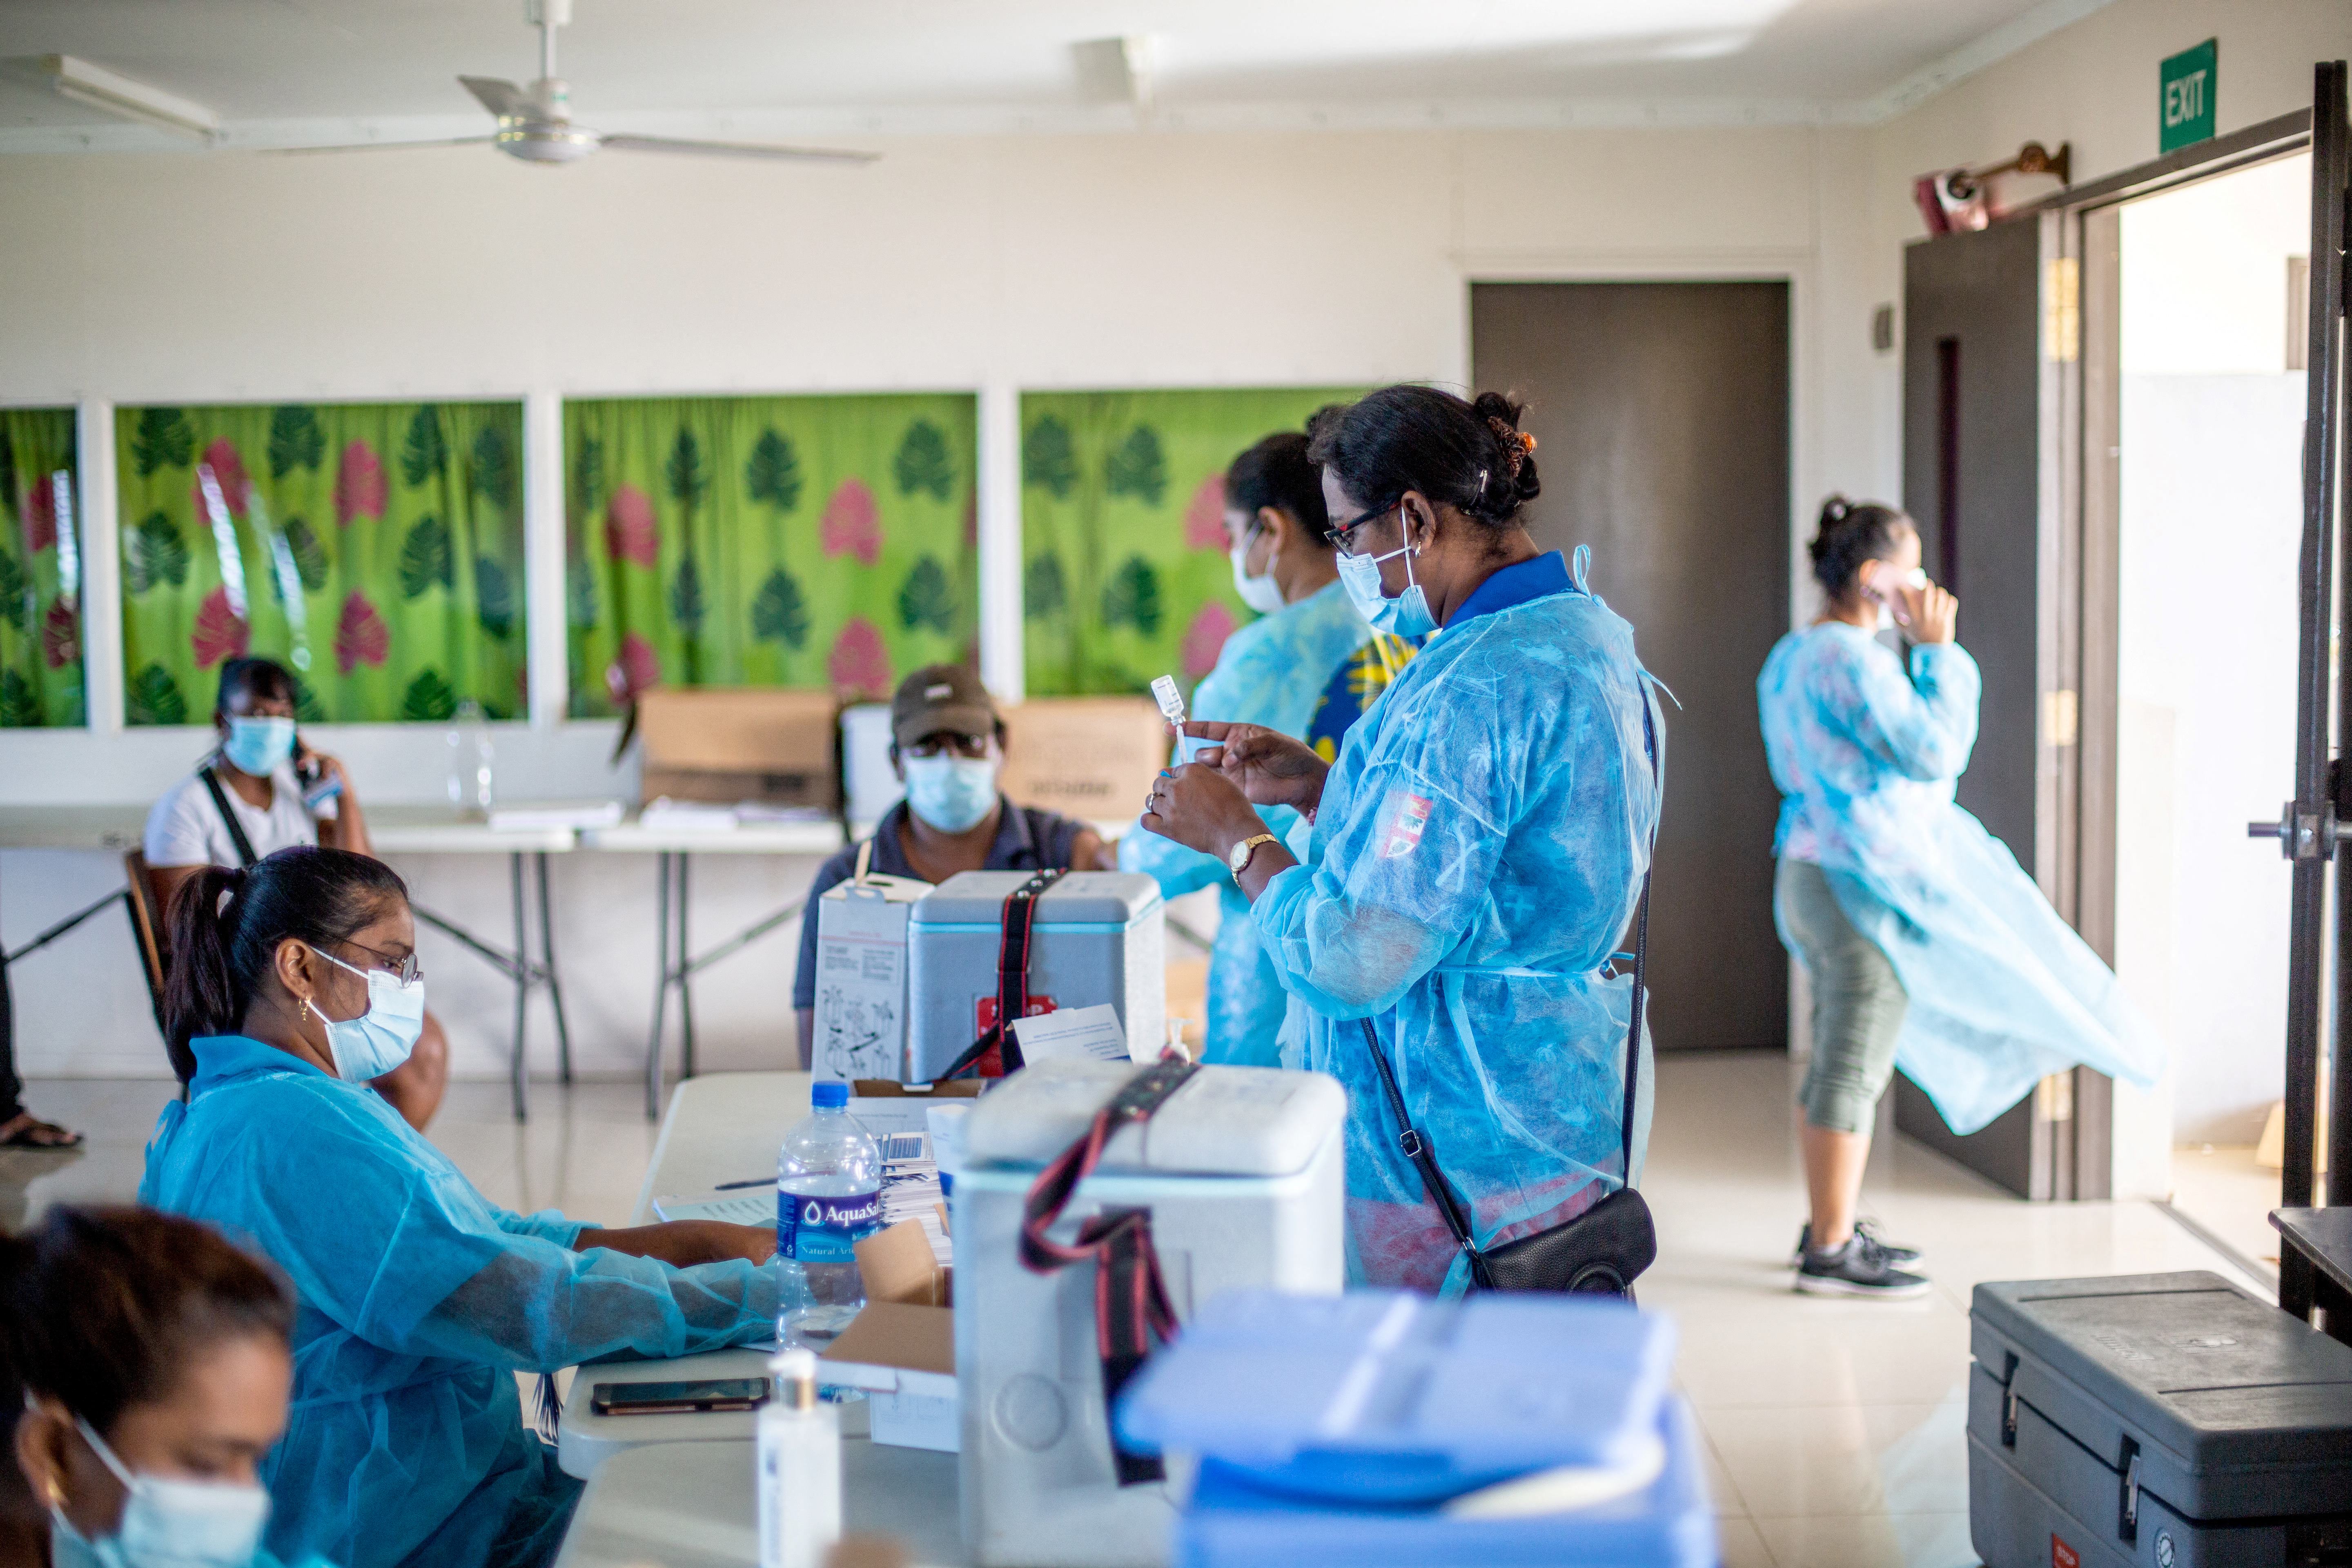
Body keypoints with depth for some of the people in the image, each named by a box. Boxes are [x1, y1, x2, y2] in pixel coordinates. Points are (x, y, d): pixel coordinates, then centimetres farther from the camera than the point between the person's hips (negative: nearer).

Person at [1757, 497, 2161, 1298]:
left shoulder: (1793, 654, 13)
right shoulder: (1850, 660, -19)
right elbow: (1933, 750, -21)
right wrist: (1938, 650, -14)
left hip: (1812, 872, 10)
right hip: (1865, 884, -10)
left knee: (1837, 1064, 17)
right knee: (1856, 1071, -4)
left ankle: (1827, 1229, 26)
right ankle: (1831, 1252, 3)